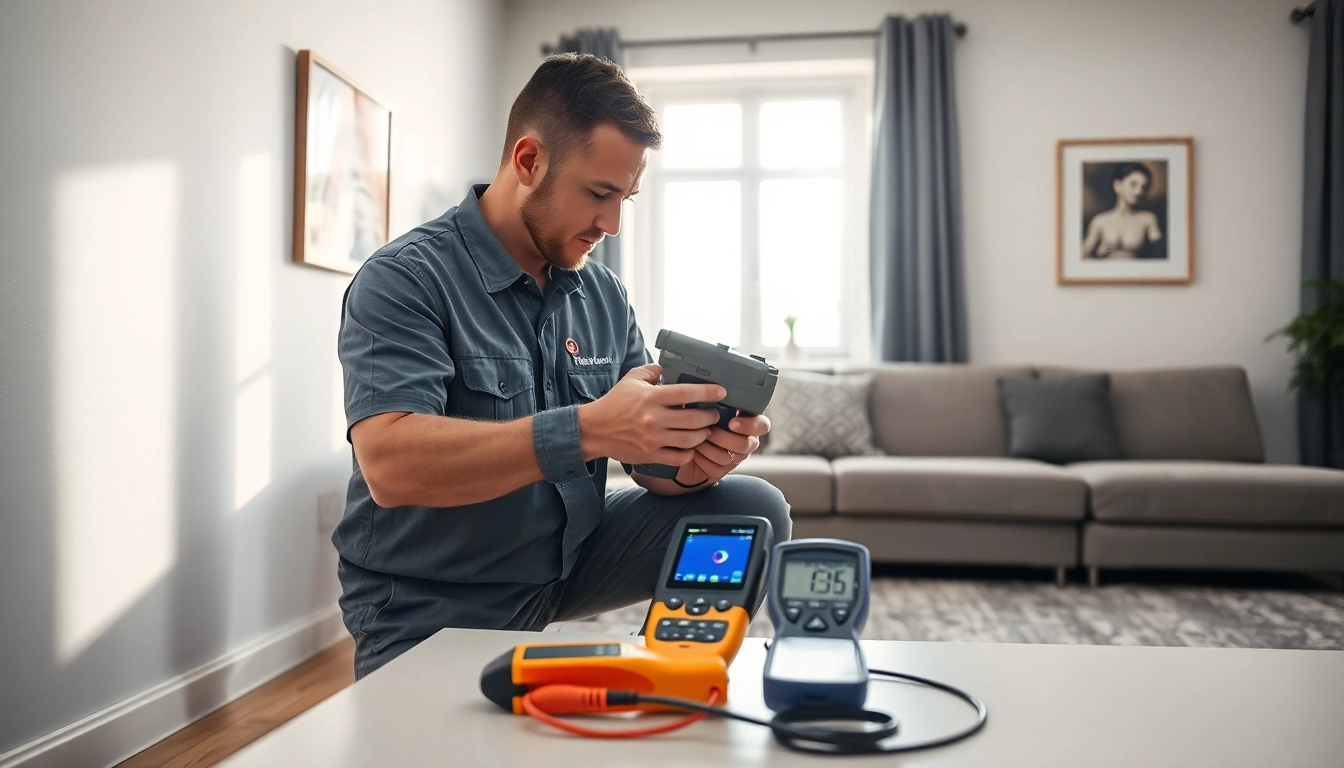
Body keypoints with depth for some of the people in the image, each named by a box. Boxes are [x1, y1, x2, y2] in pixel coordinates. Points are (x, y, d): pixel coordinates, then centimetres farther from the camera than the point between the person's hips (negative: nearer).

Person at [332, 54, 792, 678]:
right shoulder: (405, 280, -16)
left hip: (569, 559, 5)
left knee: (754, 511, -7)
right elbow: (390, 464, -31)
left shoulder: (604, 294, 3)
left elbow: (649, 459, 2)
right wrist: (588, 429, -39)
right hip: (432, 607, -5)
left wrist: (693, 461, -23)